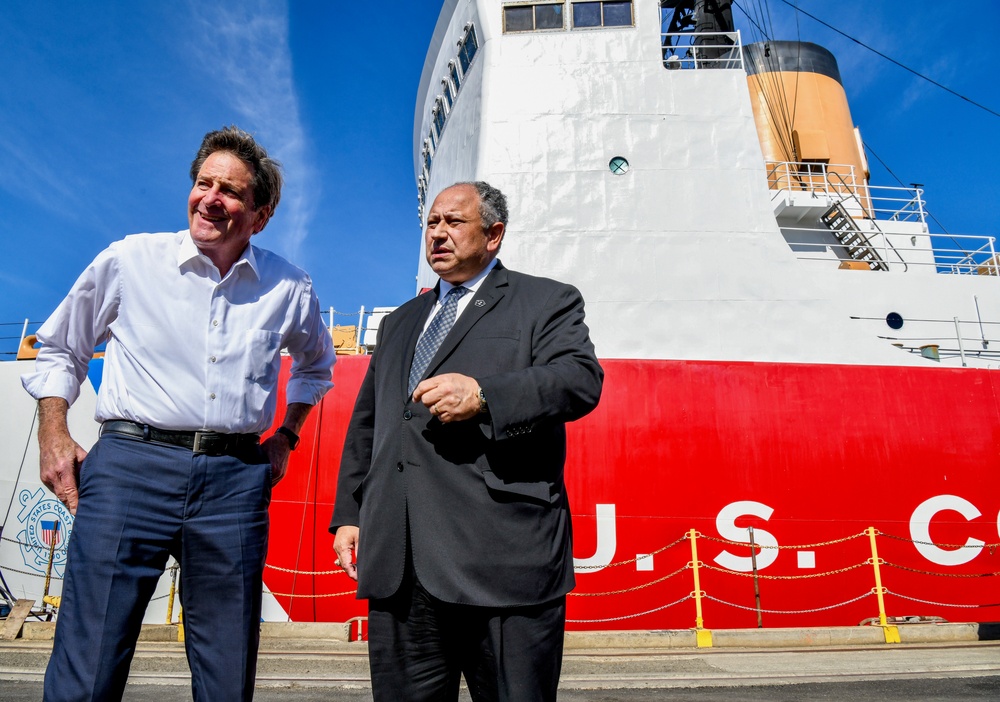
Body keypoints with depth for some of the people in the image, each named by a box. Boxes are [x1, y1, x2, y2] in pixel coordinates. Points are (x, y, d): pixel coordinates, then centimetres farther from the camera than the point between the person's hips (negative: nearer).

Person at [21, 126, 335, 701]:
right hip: (131, 465, -1)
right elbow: (60, 348, 16)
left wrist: (287, 437, 16)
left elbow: (316, 364, 26)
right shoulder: (129, 260, 2)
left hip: (236, 480, 2)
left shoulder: (290, 290, 6)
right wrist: (53, 436, 6)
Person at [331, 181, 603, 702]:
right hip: (397, 565, 6)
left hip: (503, 561, -5)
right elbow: (365, 425, 24)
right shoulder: (399, 322, 24)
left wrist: (482, 394, -24)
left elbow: (581, 379, -11)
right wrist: (348, 514, 16)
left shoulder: (547, 302, 7)